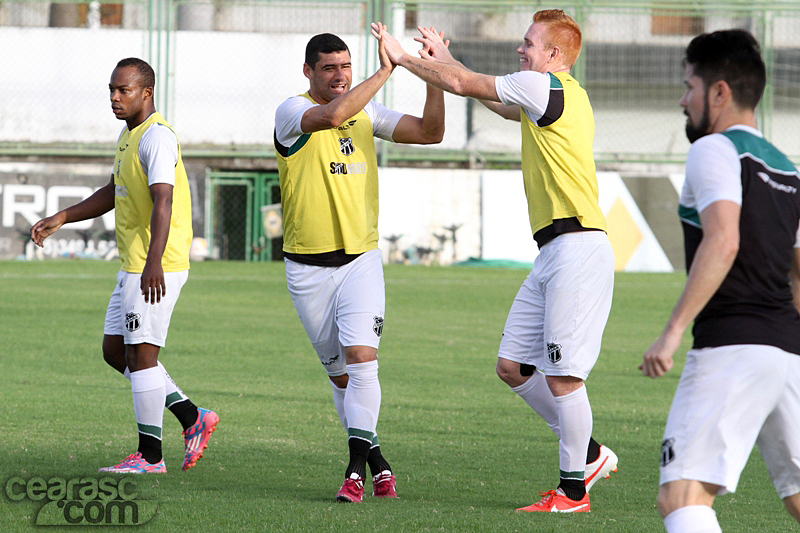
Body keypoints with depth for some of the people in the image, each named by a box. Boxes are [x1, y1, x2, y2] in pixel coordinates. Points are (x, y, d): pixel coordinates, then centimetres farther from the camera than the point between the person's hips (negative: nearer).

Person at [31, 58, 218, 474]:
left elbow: (163, 201, -27)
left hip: (156, 269, -10)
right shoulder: (128, 135, 17)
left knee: (140, 353, -8)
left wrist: (154, 262, -37)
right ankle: (192, 418, 17)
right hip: (132, 267, 10)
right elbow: (113, 193, 30)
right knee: (115, 349, 12)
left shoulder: (157, 137, -16)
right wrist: (62, 219, 24)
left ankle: (149, 456, -2)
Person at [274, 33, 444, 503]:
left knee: (361, 356, -18)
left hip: (361, 260, 2)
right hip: (308, 266, -2)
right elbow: (331, 116, -30)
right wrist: (386, 70, -30)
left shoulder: (366, 112, 8)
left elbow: (430, 132, 6)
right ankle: (376, 461, 22)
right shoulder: (292, 112, -8)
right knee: (340, 375, 7)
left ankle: (357, 469, -16)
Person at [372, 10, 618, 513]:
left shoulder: (546, 86, -9)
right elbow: (497, 102, 39)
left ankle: (573, 490, -2)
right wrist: (444, 58, 40)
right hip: (554, 252, 10)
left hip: (578, 247, -10)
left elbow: (463, 84, -4)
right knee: (513, 366, 11)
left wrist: (403, 57, 9)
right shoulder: (557, 96, 20)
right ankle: (589, 454, 19)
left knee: (562, 375, -8)